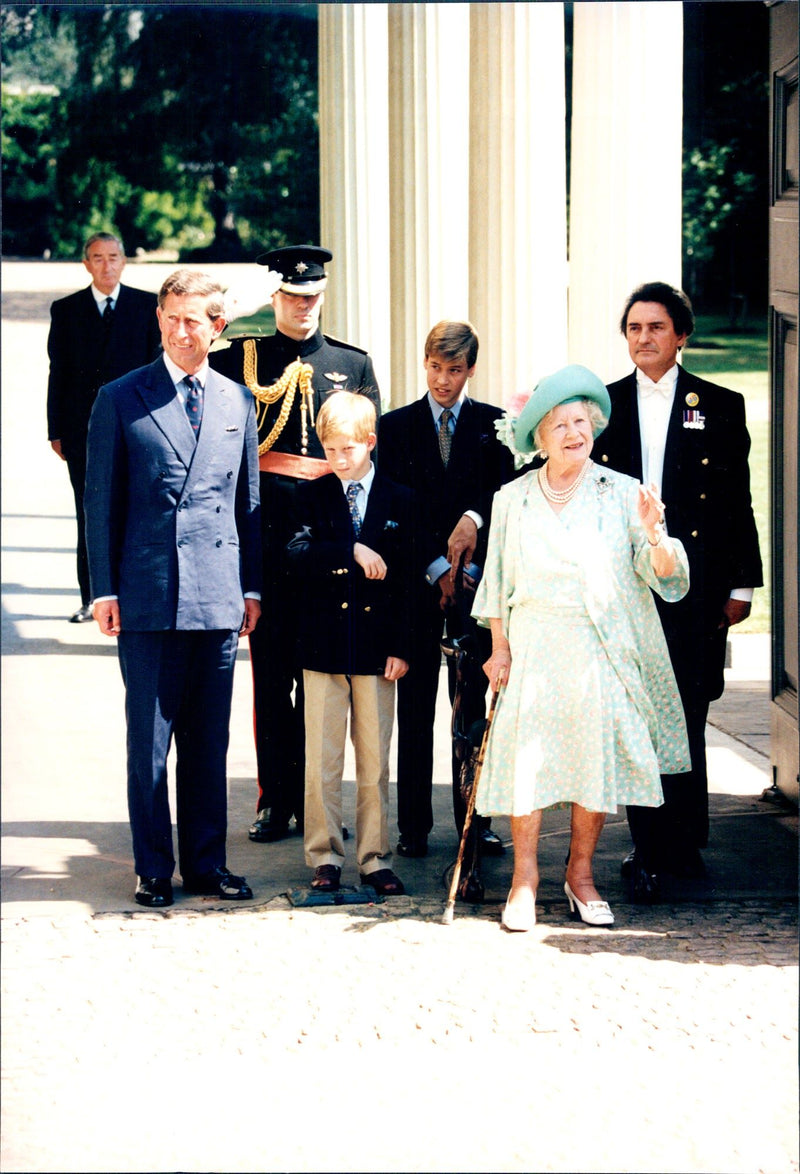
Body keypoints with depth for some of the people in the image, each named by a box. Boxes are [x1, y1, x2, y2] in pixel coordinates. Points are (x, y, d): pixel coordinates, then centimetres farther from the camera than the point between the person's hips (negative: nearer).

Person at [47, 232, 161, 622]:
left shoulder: (146, 306, 5)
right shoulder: (66, 310, 8)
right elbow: (58, 372, 7)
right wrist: (56, 430, 2)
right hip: (83, 427, 1)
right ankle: (91, 598, 9)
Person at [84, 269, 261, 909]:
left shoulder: (239, 401, 10)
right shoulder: (121, 399, 1)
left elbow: (249, 500, 13)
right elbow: (101, 500, 2)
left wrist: (252, 587, 10)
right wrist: (104, 589, -3)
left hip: (219, 595, 3)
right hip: (147, 593, -2)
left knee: (210, 740, 8)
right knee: (149, 740, 2)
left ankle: (206, 861, 17)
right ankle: (154, 868, 11)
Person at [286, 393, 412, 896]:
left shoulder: (399, 501, 5)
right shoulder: (313, 496, 5)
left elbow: (406, 580, 4)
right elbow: (298, 555, -11)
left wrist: (401, 646, -3)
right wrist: (352, 551, -22)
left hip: (377, 649, 0)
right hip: (324, 643, 0)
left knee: (375, 761, 5)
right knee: (322, 761, 2)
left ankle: (375, 858, 13)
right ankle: (326, 858, 11)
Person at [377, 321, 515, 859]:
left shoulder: (494, 425, 8)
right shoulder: (395, 427, 7)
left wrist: (474, 518, -23)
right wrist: (437, 566, -8)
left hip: (475, 579, 0)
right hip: (415, 582, 0)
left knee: (473, 704, 3)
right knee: (415, 708, 1)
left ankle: (475, 819, 10)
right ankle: (414, 825, 5)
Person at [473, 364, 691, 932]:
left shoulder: (622, 494, 2)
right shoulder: (513, 500, 8)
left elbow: (668, 581, -4)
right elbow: (498, 583, 13)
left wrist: (656, 535, -23)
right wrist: (499, 648, 6)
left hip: (600, 649, 0)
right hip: (534, 645, 0)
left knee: (597, 755, 1)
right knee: (527, 756, -6)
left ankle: (581, 874, 16)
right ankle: (525, 877, 5)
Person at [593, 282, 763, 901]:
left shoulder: (720, 407, 6)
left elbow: (738, 502, 6)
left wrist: (741, 585, 2)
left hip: (693, 583, -1)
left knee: (686, 718, 0)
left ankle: (684, 842, 10)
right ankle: (651, 849, 6)